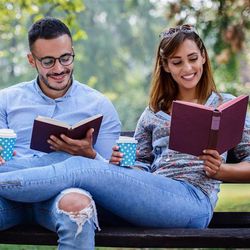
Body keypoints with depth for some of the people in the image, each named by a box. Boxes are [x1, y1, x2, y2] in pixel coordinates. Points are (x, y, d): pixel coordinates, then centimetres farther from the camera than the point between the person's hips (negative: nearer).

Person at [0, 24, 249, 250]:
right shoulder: (153, 113, 25)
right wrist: (122, 163, -3)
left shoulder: (225, 105, 14)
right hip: (152, 196, 5)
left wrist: (220, 170, -9)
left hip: (193, 200, -5)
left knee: (78, 169, -23)